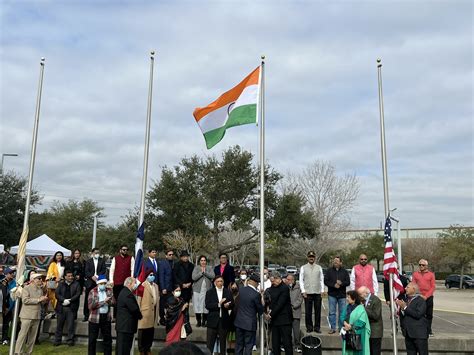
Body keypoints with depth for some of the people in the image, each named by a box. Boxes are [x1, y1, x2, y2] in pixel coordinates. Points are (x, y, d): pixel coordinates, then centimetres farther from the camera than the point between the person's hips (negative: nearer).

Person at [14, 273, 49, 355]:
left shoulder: (40, 289, 13)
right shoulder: (26, 288, -5)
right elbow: (25, 300, -17)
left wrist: (44, 299, -3)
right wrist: (38, 299, -17)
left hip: (37, 316, 6)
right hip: (27, 316, -6)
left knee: (33, 336, 9)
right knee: (23, 335, -4)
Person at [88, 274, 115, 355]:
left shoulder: (110, 290, 5)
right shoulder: (92, 292, -5)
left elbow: (113, 302, -3)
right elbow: (90, 306, -15)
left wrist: (108, 301, -24)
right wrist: (103, 301, -18)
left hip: (106, 318, 3)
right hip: (95, 318, -3)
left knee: (108, 339, 9)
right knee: (92, 339, 6)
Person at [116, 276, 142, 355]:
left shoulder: (123, 292, 14)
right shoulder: (127, 294, -20)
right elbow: (134, 309, -20)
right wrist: (140, 316, -2)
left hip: (122, 326, 11)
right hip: (126, 327, -11)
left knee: (120, 348, 16)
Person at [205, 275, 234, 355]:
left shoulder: (228, 292, 5)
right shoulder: (209, 292, 1)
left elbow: (232, 305, 2)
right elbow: (207, 305, -9)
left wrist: (228, 305, -20)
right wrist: (218, 304, -21)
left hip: (224, 321, 1)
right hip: (213, 321, -1)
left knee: (223, 342, 12)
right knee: (210, 343, 1)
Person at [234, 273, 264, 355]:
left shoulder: (241, 290, -2)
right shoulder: (256, 294, -18)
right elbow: (260, 311, -10)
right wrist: (262, 303, 9)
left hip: (239, 322, 5)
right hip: (250, 324, -5)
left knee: (238, 346, 15)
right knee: (248, 347, 6)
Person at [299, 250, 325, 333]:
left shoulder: (319, 267, 10)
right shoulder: (303, 267, 5)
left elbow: (321, 280, 11)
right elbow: (301, 280, 4)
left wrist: (322, 290, 2)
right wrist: (303, 291, -4)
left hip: (317, 292, 1)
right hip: (307, 292, -1)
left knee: (318, 311, 4)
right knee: (308, 311, 2)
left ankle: (317, 327, 14)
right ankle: (309, 327, 13)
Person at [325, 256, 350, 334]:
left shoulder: (344, 271, 7)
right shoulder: (329, 271, 5)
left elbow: (348, 282, 2)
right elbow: (325, 281, -1)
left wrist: (341, 283, -16)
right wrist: (334, 285, -13)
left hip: (342, 295, 1)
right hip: (332, 295, 0)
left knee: (342, 312, 4)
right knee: (332, 312, 2)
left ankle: (341, 328, 14)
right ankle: (332, 328, 9)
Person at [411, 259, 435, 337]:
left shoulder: (431, 274, 4)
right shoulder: (415, 274, 7)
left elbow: (433, 287, -1)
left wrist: (426, 296, -9)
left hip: (428, 297, 0)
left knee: (429, 315, 4)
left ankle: (429, 331, 15)